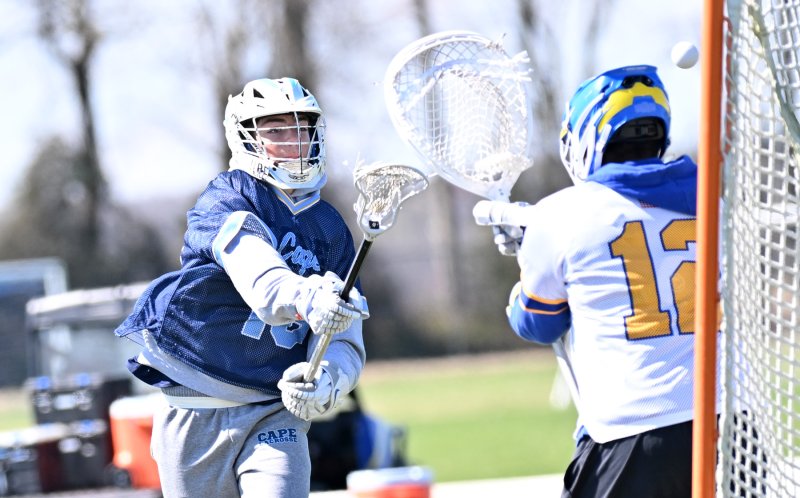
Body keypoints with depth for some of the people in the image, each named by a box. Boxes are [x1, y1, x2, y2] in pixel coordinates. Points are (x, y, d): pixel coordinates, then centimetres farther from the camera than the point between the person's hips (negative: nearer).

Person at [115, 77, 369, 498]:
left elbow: (344, 338, 1)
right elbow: (256, 272, -27)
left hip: (275, 413, 2)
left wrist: (327, 381, -22)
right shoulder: (226, 199, -5)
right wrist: (304, 299, -48)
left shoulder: (331, 230, 8)